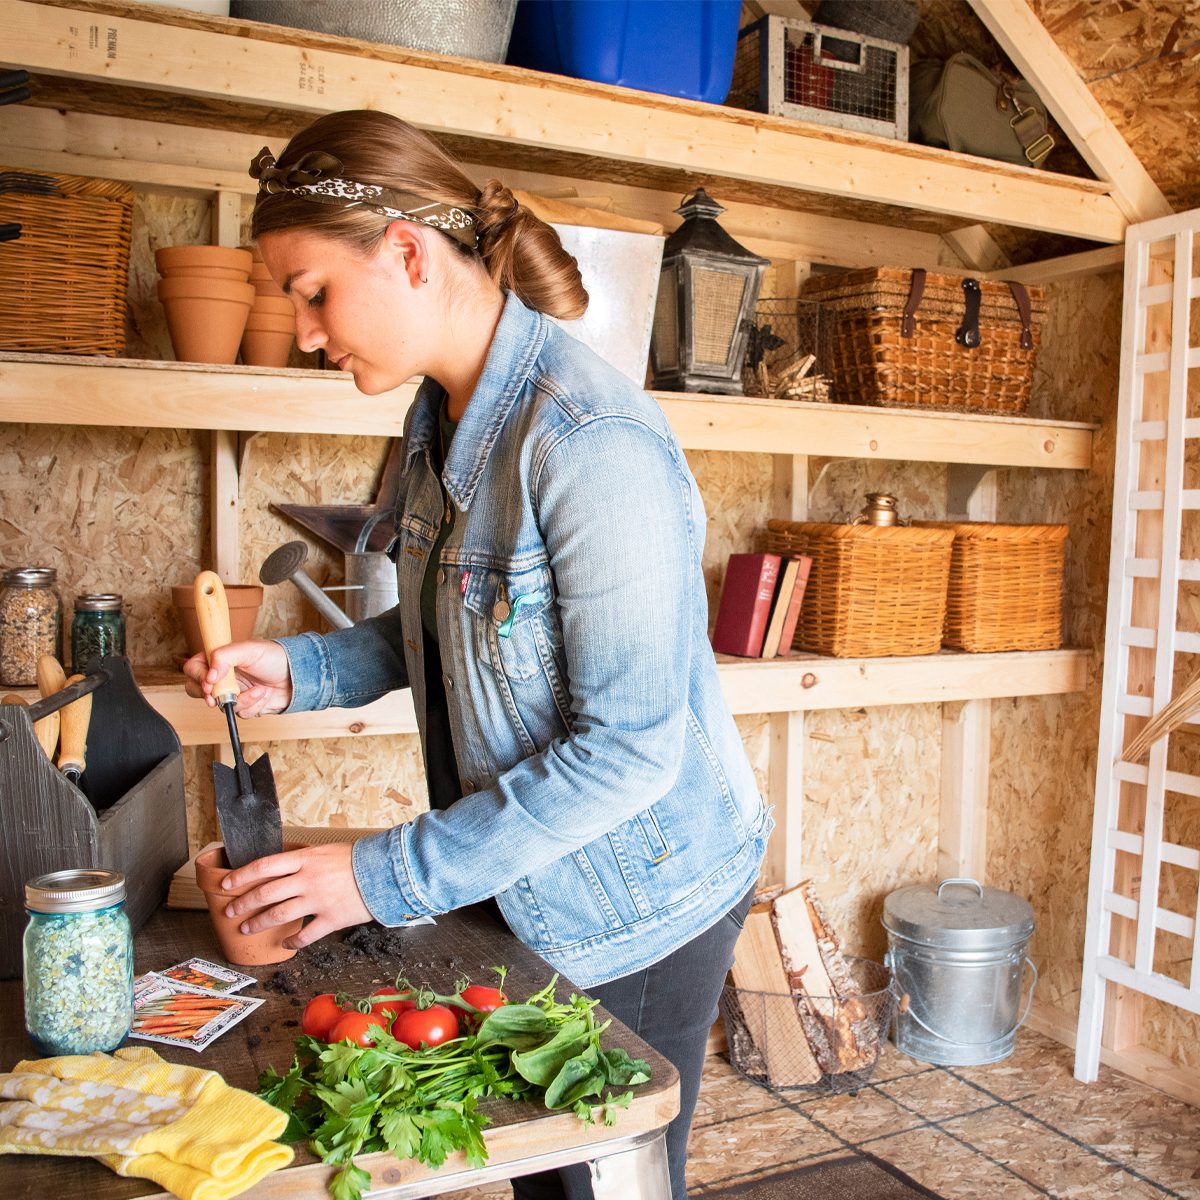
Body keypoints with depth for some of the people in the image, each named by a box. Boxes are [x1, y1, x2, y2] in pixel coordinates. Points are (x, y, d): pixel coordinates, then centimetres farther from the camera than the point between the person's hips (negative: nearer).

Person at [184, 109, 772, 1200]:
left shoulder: (588, 442, -28)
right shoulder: (444, 417, 1)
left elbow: (627, 746, -28)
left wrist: (387, 875, -23)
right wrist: (302, 671, -3)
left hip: (640, 897, -8)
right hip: (531, 887, 8)